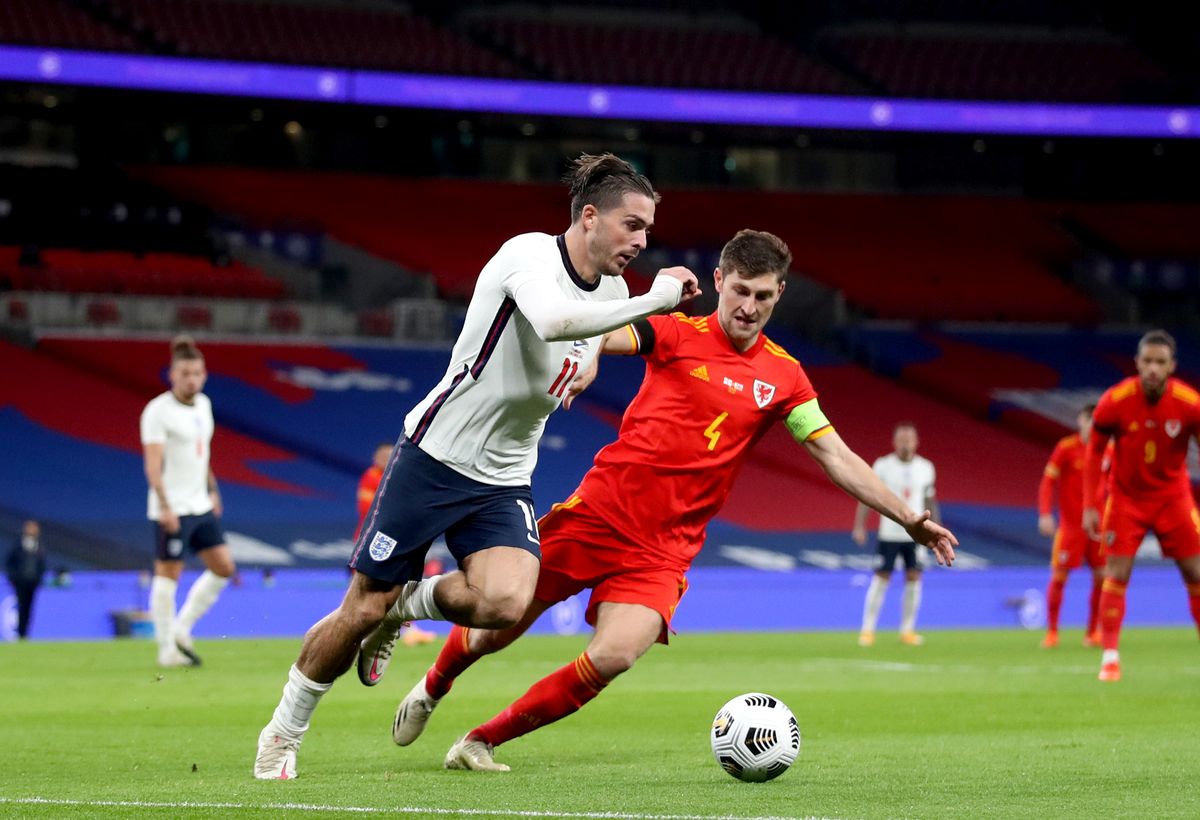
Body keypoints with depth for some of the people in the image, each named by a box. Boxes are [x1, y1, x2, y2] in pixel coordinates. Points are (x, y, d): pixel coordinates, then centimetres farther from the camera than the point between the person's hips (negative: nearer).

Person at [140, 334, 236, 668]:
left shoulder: (202, 404, 11)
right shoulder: (158, 411, -13)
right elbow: (153, 463, -18)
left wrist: (212, 491, 22)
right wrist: (164, 506, -25)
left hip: (201, 506, 8)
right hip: (172, 510, -8)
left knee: (224, 566, 5)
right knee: (168, 574, -2)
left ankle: (182, 629, 16)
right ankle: (167, 649, 5)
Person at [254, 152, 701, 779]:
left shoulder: (613, 292, 4)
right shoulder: (529, 256, -19)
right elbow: (554, 321, -41)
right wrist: (654, 299, -37)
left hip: (503, 482, 6)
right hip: (433, 459, -6)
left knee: (505, 602, -23)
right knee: (362, 610, -1)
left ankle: (408, 606, 9)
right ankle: (282, 735, 22)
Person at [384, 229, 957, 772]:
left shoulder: (783, 376, 6)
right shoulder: (678, 335, -3)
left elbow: (836, 456, 9)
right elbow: (600, 335, -20)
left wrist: (908, 518, 3)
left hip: (664, 548, 2)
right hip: (597, 515, -2)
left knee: (614, 657, -21)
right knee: (497, 629, 4)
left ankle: (481, 741, -3)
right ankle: (432, 687, 40)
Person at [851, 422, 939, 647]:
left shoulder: (925, 468, 5)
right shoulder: (883, 466, -4)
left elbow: (930, 501, 15)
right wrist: (859, 526, -7)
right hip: (889, 533, -3)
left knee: (914, 578, -1)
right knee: (881, 578, -5)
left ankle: (907, 630, 7)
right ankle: (867, 630, 1)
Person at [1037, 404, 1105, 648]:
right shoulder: (1066, 448, -6)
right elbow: (1047, 481, -7)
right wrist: (1045, 514, -18)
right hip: (1070, 525, -3)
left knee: (1102, 577, -2)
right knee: (1059, 577, -5)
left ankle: (1092, 632, 11)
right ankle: (1051, 631, 8)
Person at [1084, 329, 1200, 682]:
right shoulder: (1115, 401, -18)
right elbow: (1095, 451, -5)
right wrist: (1089, 507, -9)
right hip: (1126, 497, -1)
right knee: (1116, 574, -10)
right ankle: (1110, 657, -3)